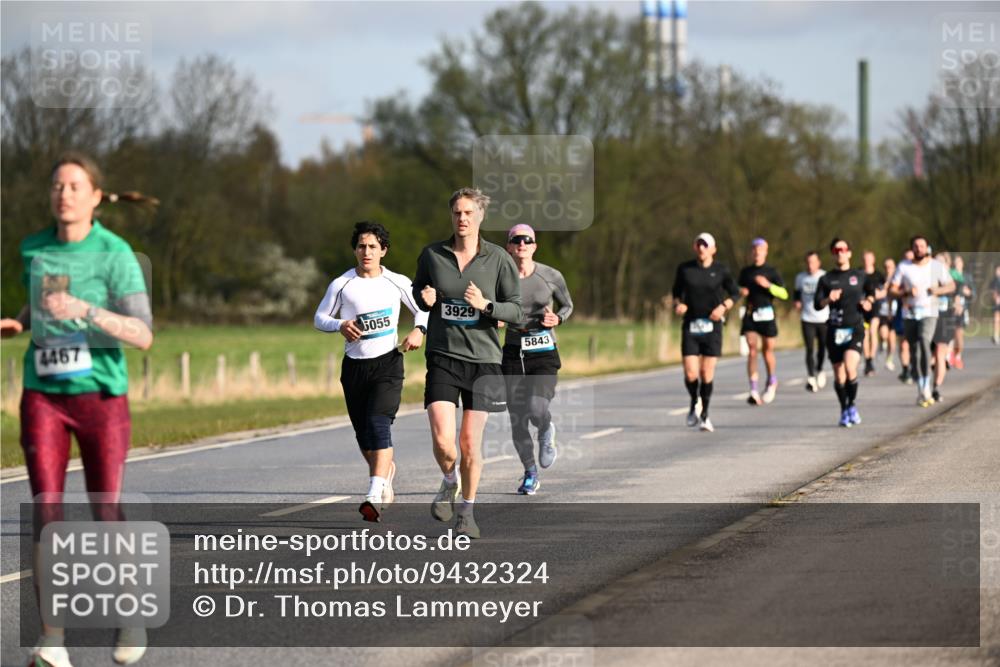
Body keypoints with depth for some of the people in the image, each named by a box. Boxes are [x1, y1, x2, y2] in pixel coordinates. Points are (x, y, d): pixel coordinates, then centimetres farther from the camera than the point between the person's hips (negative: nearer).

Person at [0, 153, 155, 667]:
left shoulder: (115, 254, -10)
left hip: (101, 396, -3)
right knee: (46, 511, -10)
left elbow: (143, 335, -17)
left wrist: (84, 311, -30)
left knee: (106, 515, 3)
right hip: (43, 397, 3)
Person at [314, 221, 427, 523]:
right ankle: (386, 470, 41)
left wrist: (418, 331, -6)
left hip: (388, 363, -3)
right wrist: (340, 325, -11)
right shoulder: (341, 285, 3)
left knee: (378, 423, -21)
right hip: (354, 365, 3)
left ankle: (375, 497, -31)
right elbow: (319, 317, 10)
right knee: (363, 433, 9)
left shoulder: (397, 283, 2)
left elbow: (423, 308, 14)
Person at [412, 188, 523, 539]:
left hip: (483, 358, 0)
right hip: (442, 356, 0)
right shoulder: (432, 254, 2)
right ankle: (449, 482, 20)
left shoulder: (498, 259, -2)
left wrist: (486, 305, -19)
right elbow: (418, 289, 20)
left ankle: (467, 511, 21)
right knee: (443, 440, -13)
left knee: (470, 443, 1)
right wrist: (424, 298, -4)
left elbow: (517, 310, -1)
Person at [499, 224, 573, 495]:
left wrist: (557, 318, -7)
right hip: (513, 354, 2)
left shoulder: (551, 276, -3)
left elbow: (568, 305, 13)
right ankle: (530, 474, 23)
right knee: (517, 421, 0)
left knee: (536, 408, -24)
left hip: (544, 354, -2)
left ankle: (547, 432, 14)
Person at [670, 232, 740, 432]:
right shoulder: (685, 269, 1)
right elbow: (676, 292, 14)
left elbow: (735, 293, 7)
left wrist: (723, 307, -11)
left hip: (712, 326, -1)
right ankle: (694, 402, 23)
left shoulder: (720, 270, -3)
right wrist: (677, 304, -7)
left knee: (707, 373, -2)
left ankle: (704, 415, 14)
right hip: (690, 325, 1)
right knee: (690, 374, -8)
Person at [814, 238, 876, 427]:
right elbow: (817, 304, -1)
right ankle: (844, 412, 22)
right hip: (835, 331, 2)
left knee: (850, 367, -22)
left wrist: (868, 301, 5)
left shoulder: (859, 276, 7)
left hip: (855, 328, -2)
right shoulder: (826, 279, 6)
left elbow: (872, 291, 25)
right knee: (839, 375, 5)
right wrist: (828, 300, -21)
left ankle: (852, 405, -3)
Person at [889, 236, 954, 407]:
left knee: (924, 342, -25)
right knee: (914, 352, 5)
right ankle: (920, 391, 18)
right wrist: (907, 292, -16)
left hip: (929, 313, -2)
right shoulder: (903, 267, 3)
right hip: (909, 314, 2)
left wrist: (938, 290, -10)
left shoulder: (937, 266, 3)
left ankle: (926, 388, -22)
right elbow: (892, 289, 3)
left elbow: (951, 286, 10)